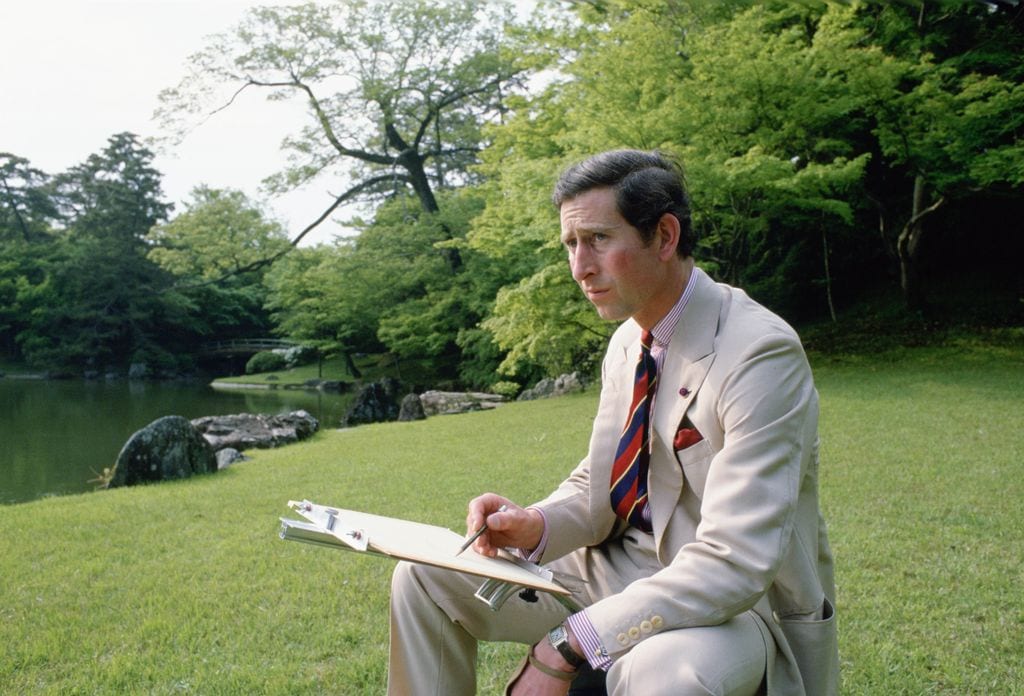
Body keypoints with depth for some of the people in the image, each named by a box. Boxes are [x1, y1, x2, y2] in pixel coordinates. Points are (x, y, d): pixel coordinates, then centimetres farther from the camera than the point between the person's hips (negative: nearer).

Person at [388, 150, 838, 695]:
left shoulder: (760, 353, -23)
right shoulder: (627, 341, 2)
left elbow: (735, 563, -28)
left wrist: (566, 648, -29)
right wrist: (536, 525, -13)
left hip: (742, 600, -6)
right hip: (622, 568, 7)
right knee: (424, 576, 0)